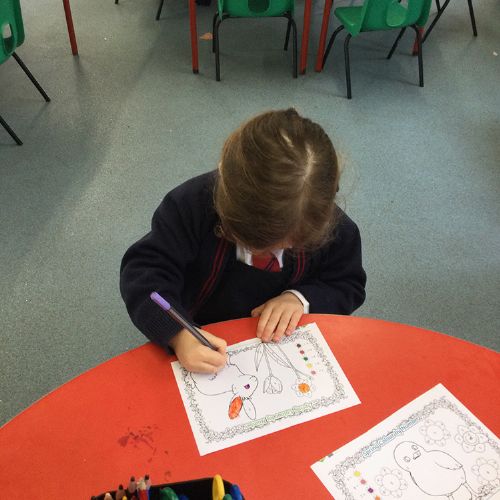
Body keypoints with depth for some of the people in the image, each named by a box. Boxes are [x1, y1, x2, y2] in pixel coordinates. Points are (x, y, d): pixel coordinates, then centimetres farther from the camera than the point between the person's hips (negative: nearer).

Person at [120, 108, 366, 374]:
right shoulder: (193, 203, -23)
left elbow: (348, 286, -1)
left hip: (285, 341, 2)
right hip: (204, 342, -2)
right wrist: (177, 333, -39)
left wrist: (301, 298, -21)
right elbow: (145, 269, -23)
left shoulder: (334, 229, -18)